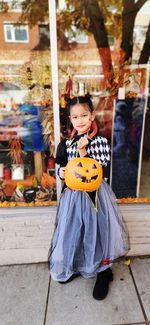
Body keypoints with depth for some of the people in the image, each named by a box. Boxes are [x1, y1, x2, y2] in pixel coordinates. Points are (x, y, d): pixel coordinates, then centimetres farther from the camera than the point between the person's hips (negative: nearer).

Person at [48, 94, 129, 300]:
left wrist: (83, 151, -24)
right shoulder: (67, 143, -1)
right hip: (73, 195, 4)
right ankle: (74, 267, 44)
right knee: (72, 231, 15)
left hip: (95, 194, -3)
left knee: (97, 231, 8)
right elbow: (63, 167, 9)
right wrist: (61, 172, -13)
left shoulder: (100, 141, -11)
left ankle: (103, 272, 36)